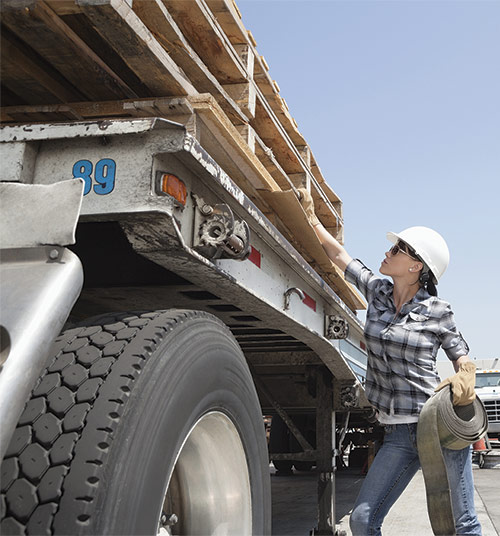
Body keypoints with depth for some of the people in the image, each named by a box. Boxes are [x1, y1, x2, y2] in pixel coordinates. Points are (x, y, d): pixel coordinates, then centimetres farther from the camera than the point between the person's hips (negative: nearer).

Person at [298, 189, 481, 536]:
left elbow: (462, 357, 5)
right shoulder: (377, 290, 7)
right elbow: (339, 253, 17)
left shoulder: (437, 311, -4)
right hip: (398, 433, 4)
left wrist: (464, 379, -16)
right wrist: (311, 217, 22)